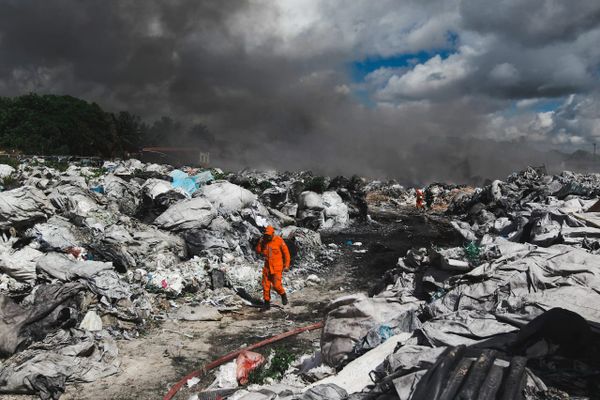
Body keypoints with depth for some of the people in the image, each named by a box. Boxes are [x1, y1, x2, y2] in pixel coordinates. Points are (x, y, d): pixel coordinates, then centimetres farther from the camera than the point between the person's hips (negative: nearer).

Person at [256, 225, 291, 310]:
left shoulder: (279, 240, -13)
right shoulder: (264, 241, 1)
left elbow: (286, 252, -8)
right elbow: (258, 251, 0)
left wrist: (286, 265, -9)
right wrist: (260, 242, -15)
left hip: (277, 266, -4)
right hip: (267, 266, 5)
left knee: (276, 285, -10)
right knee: (266, 285, 3)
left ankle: (283, 295, 20)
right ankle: (267, 302, 16)